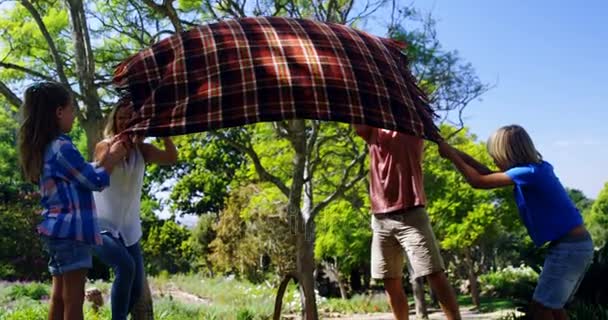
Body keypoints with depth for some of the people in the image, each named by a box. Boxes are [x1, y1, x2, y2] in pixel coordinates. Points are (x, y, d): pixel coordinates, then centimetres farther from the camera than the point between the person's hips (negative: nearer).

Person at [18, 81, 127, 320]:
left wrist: (108, 154, 17)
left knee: (59, 296, 11)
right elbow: (96, 181, -10)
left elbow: (84, 174, 18)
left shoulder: (44, 148, 15)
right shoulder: (61, 147, -15)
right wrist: (114, 157, 4)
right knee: (73, 298, -5)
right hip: (71, 229, -9)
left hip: (58, 228, 9)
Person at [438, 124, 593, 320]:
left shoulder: (529, 172, -19)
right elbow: (491, 176, 16)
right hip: (577, 245, 9)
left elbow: (478, 182, -14)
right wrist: (459, 153, 12)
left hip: (568, 248, -9)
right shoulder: (539, 168, 9)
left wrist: (451, 155, -4)